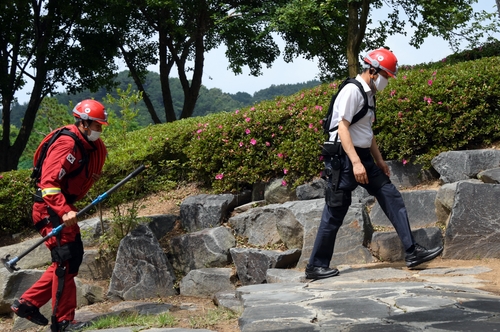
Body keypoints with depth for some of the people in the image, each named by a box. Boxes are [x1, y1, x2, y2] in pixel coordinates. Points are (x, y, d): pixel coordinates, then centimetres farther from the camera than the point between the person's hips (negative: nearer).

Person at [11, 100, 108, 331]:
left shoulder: (95, 146, 8)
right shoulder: (67, 145, -20)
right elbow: (48, 182, -28)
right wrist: (64, 211, -38)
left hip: (64, 206, 10)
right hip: (49, 208, -10)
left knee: (74, 258, 13)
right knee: (65, 261, -10)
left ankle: (27, 303, 18)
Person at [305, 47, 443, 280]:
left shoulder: (368, 93, 14)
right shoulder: (352, 91, -14)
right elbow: (342, 128, -22)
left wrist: (379, 160, 23)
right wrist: (356, 162, -28)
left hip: (363, 157, 9)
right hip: (345, 158, -9)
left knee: (392, 198, 3)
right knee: (334, 214, -4)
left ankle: (412, 252, 4)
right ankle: (316, 267, 6)